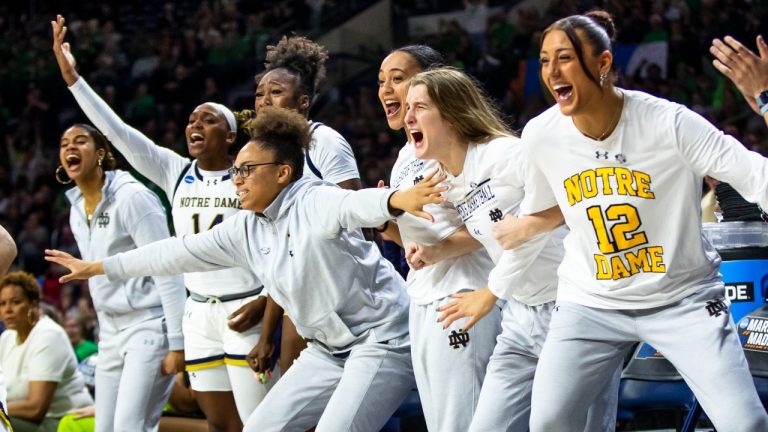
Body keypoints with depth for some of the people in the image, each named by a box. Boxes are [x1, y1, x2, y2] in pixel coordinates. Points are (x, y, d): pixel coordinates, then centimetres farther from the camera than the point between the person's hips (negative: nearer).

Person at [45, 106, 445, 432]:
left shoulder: (316, 203, -17)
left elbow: (357, 204, -39)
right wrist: (97, 267, 17)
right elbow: (178, 253, 13)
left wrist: (398, 199, -63)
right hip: (328, 349, 9)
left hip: (381, 338, -9)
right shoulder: (245, 230, 6)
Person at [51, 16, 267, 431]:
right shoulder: (175, 172, 6)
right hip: (199, 314, 5)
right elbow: (116, 131, -1)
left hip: (244, 311, -5)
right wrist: (72, 77, -9)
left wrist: (263, 302, -14)